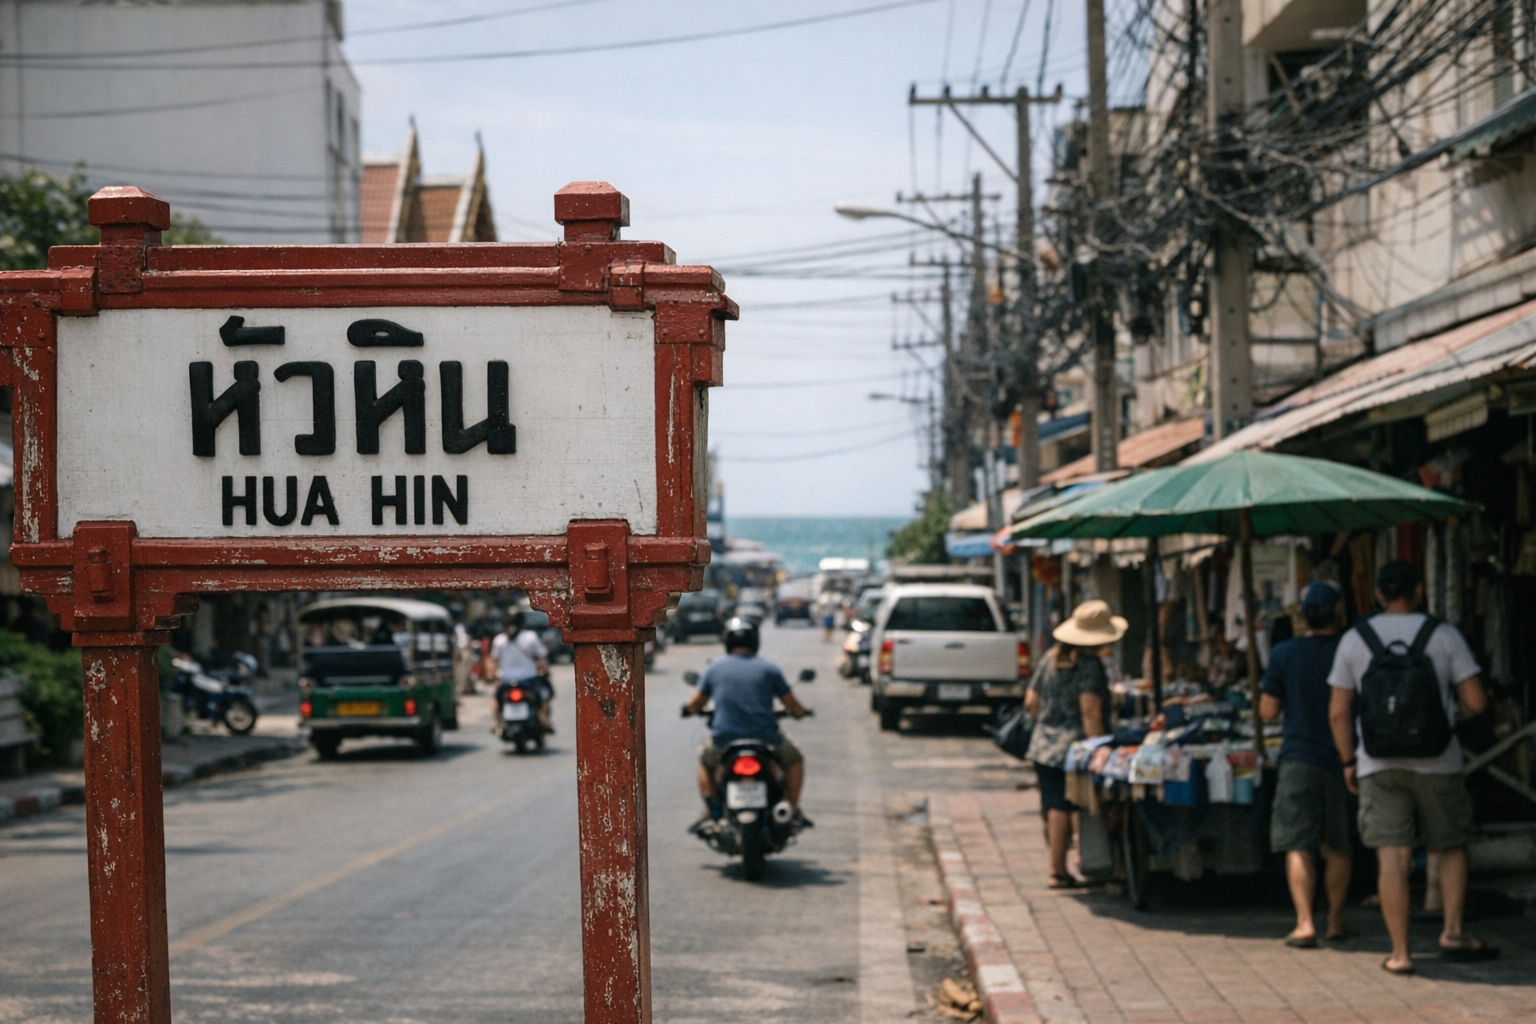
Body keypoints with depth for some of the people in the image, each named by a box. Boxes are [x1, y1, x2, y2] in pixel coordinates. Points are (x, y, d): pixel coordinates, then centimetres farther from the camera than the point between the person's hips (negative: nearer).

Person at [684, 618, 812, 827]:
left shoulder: (716, 667, 5)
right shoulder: (768, 668, 2)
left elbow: (695, 703, 10)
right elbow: (793, 705, 5)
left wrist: (690, 708, 34)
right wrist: (800, 712, 29)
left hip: (724, 740, 1)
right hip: (765, 738, -1)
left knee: (705, 761, 33)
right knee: (794, 759, 27)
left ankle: (711, 811, 16)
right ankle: (793, 811, 17)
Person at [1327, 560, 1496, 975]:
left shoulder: (1354, 640, 2)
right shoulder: (1444, 635, -1)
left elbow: (1338, 712, 1)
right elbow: (1476, 702, -4)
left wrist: (1348, 762, 13)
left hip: (1378, 764, 1)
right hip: (1436, 762, 0)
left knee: (1392, 858, -1)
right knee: (1451, 847, 16)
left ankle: (1399, 953, -2)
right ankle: (1452, 932, 5)